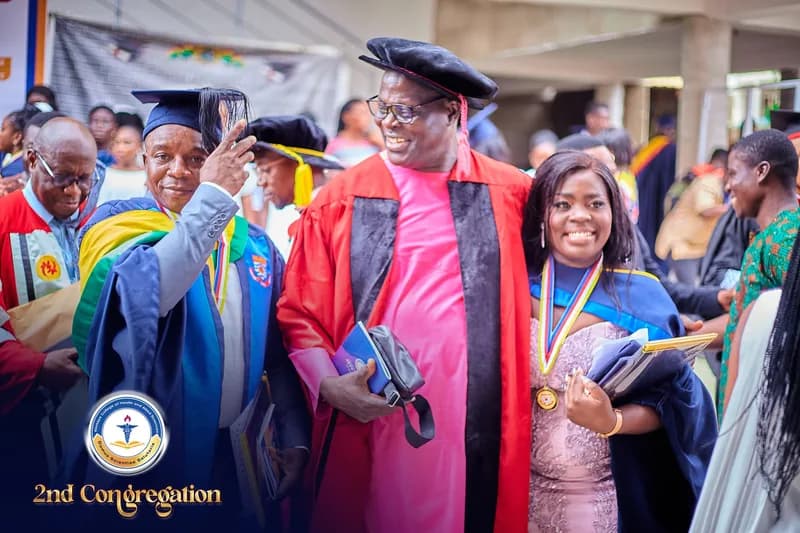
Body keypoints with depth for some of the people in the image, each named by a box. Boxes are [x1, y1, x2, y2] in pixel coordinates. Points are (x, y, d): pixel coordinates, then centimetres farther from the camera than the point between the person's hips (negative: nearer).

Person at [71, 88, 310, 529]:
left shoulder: (254, 247, 4)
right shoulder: (118, 225, -8)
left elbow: (278, 353, 6)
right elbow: (144, 296, -30)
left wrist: (294, 438, -4)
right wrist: (213, 195, -36)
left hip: (236, 460, 4)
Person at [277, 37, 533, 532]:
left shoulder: (510, 192, 4)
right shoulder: (341, 200, 1)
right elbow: (299, 314, 2)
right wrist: (327, 383, -14)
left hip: (476, 433, 1)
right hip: (366, 427, 0)